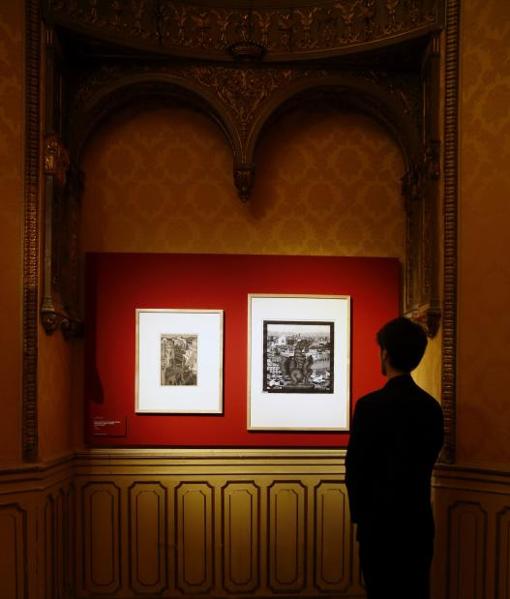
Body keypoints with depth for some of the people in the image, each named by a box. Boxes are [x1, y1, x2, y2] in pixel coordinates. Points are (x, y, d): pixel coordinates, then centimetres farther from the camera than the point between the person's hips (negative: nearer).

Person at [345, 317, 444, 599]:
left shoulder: (371, 405, -16)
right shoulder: (432, 406, 1)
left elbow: (355, 467, -12)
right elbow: (425, 461, 9)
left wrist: (360, 514, 2)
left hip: (381, 522, -5)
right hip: (419, 520, 6)